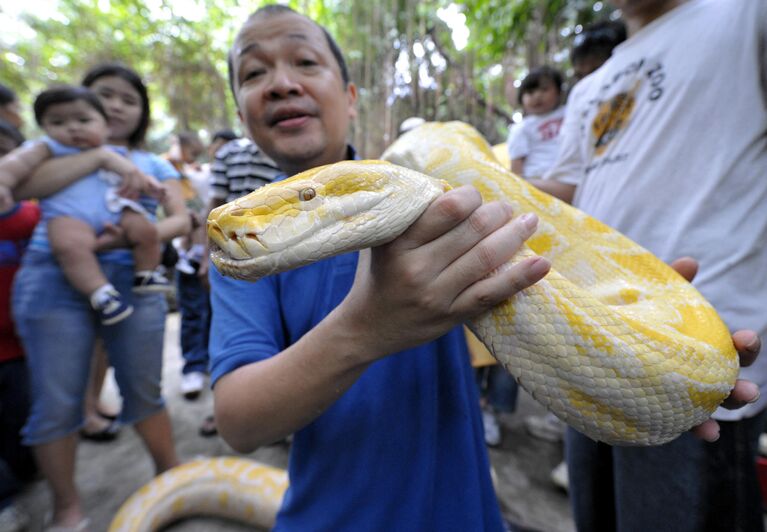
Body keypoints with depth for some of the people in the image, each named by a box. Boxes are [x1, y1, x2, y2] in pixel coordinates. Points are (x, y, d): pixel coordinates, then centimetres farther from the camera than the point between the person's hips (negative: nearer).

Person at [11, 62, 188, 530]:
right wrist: (101, 155, -11)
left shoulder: (154, 164, 16)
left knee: (145, 390, 9)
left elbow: (181, 219, 2)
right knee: (56, 402, 4)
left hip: (133, 283, 1)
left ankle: (171, 475, 27)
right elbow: (21, 185, -9)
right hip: (55, 283, 0)